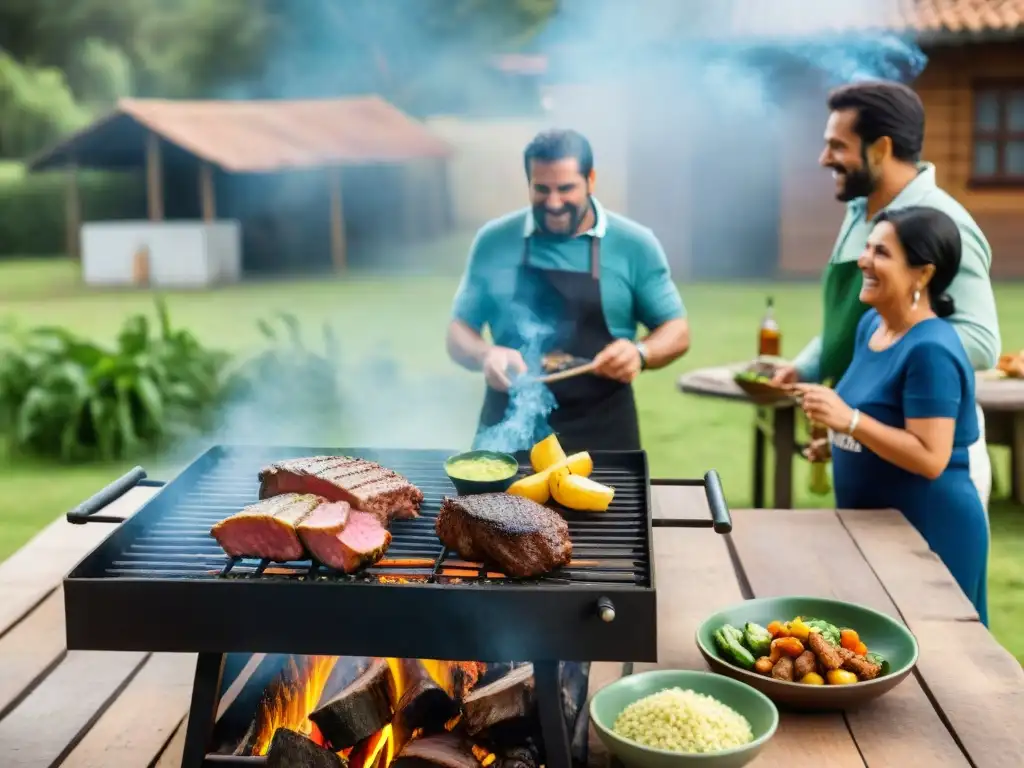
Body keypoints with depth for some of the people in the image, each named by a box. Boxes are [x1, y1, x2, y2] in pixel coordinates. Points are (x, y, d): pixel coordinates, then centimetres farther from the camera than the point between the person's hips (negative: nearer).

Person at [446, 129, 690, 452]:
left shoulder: (634, 245, -2)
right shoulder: (494, 241, 1)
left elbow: (676, 330, 4)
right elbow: (459, 331, 6)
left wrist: (640, 353, -18)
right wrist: (486, 355, -16)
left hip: (601, 434, -1)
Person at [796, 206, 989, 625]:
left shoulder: (931, 350, -23)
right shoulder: (871, 324, 4)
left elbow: (930, 458, -26)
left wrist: (848, 421, -31)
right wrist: (838, 441, 7)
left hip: (928, 532, -9)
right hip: (873, 525, 9)